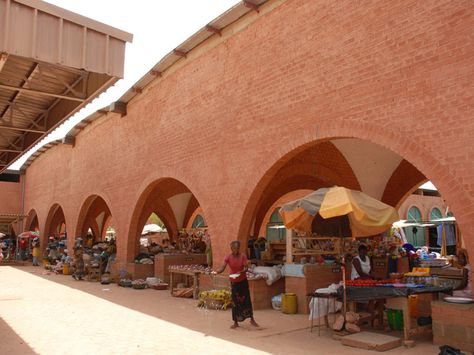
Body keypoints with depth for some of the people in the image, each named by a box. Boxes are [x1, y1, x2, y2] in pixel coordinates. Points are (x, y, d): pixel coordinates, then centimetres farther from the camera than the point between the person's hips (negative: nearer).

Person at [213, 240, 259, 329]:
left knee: (246, 299, 3)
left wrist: (240, 272, -35)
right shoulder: (228, 257, -10)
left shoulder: (243, 256, -11)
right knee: (235, 302, 6)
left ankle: (252, 319, 17)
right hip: (234, 282, 1)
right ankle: (235, 322, 15)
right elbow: (222, 268, -17)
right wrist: (217, 271, -38)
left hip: (243, 281, -1)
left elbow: (246, 268, -14)